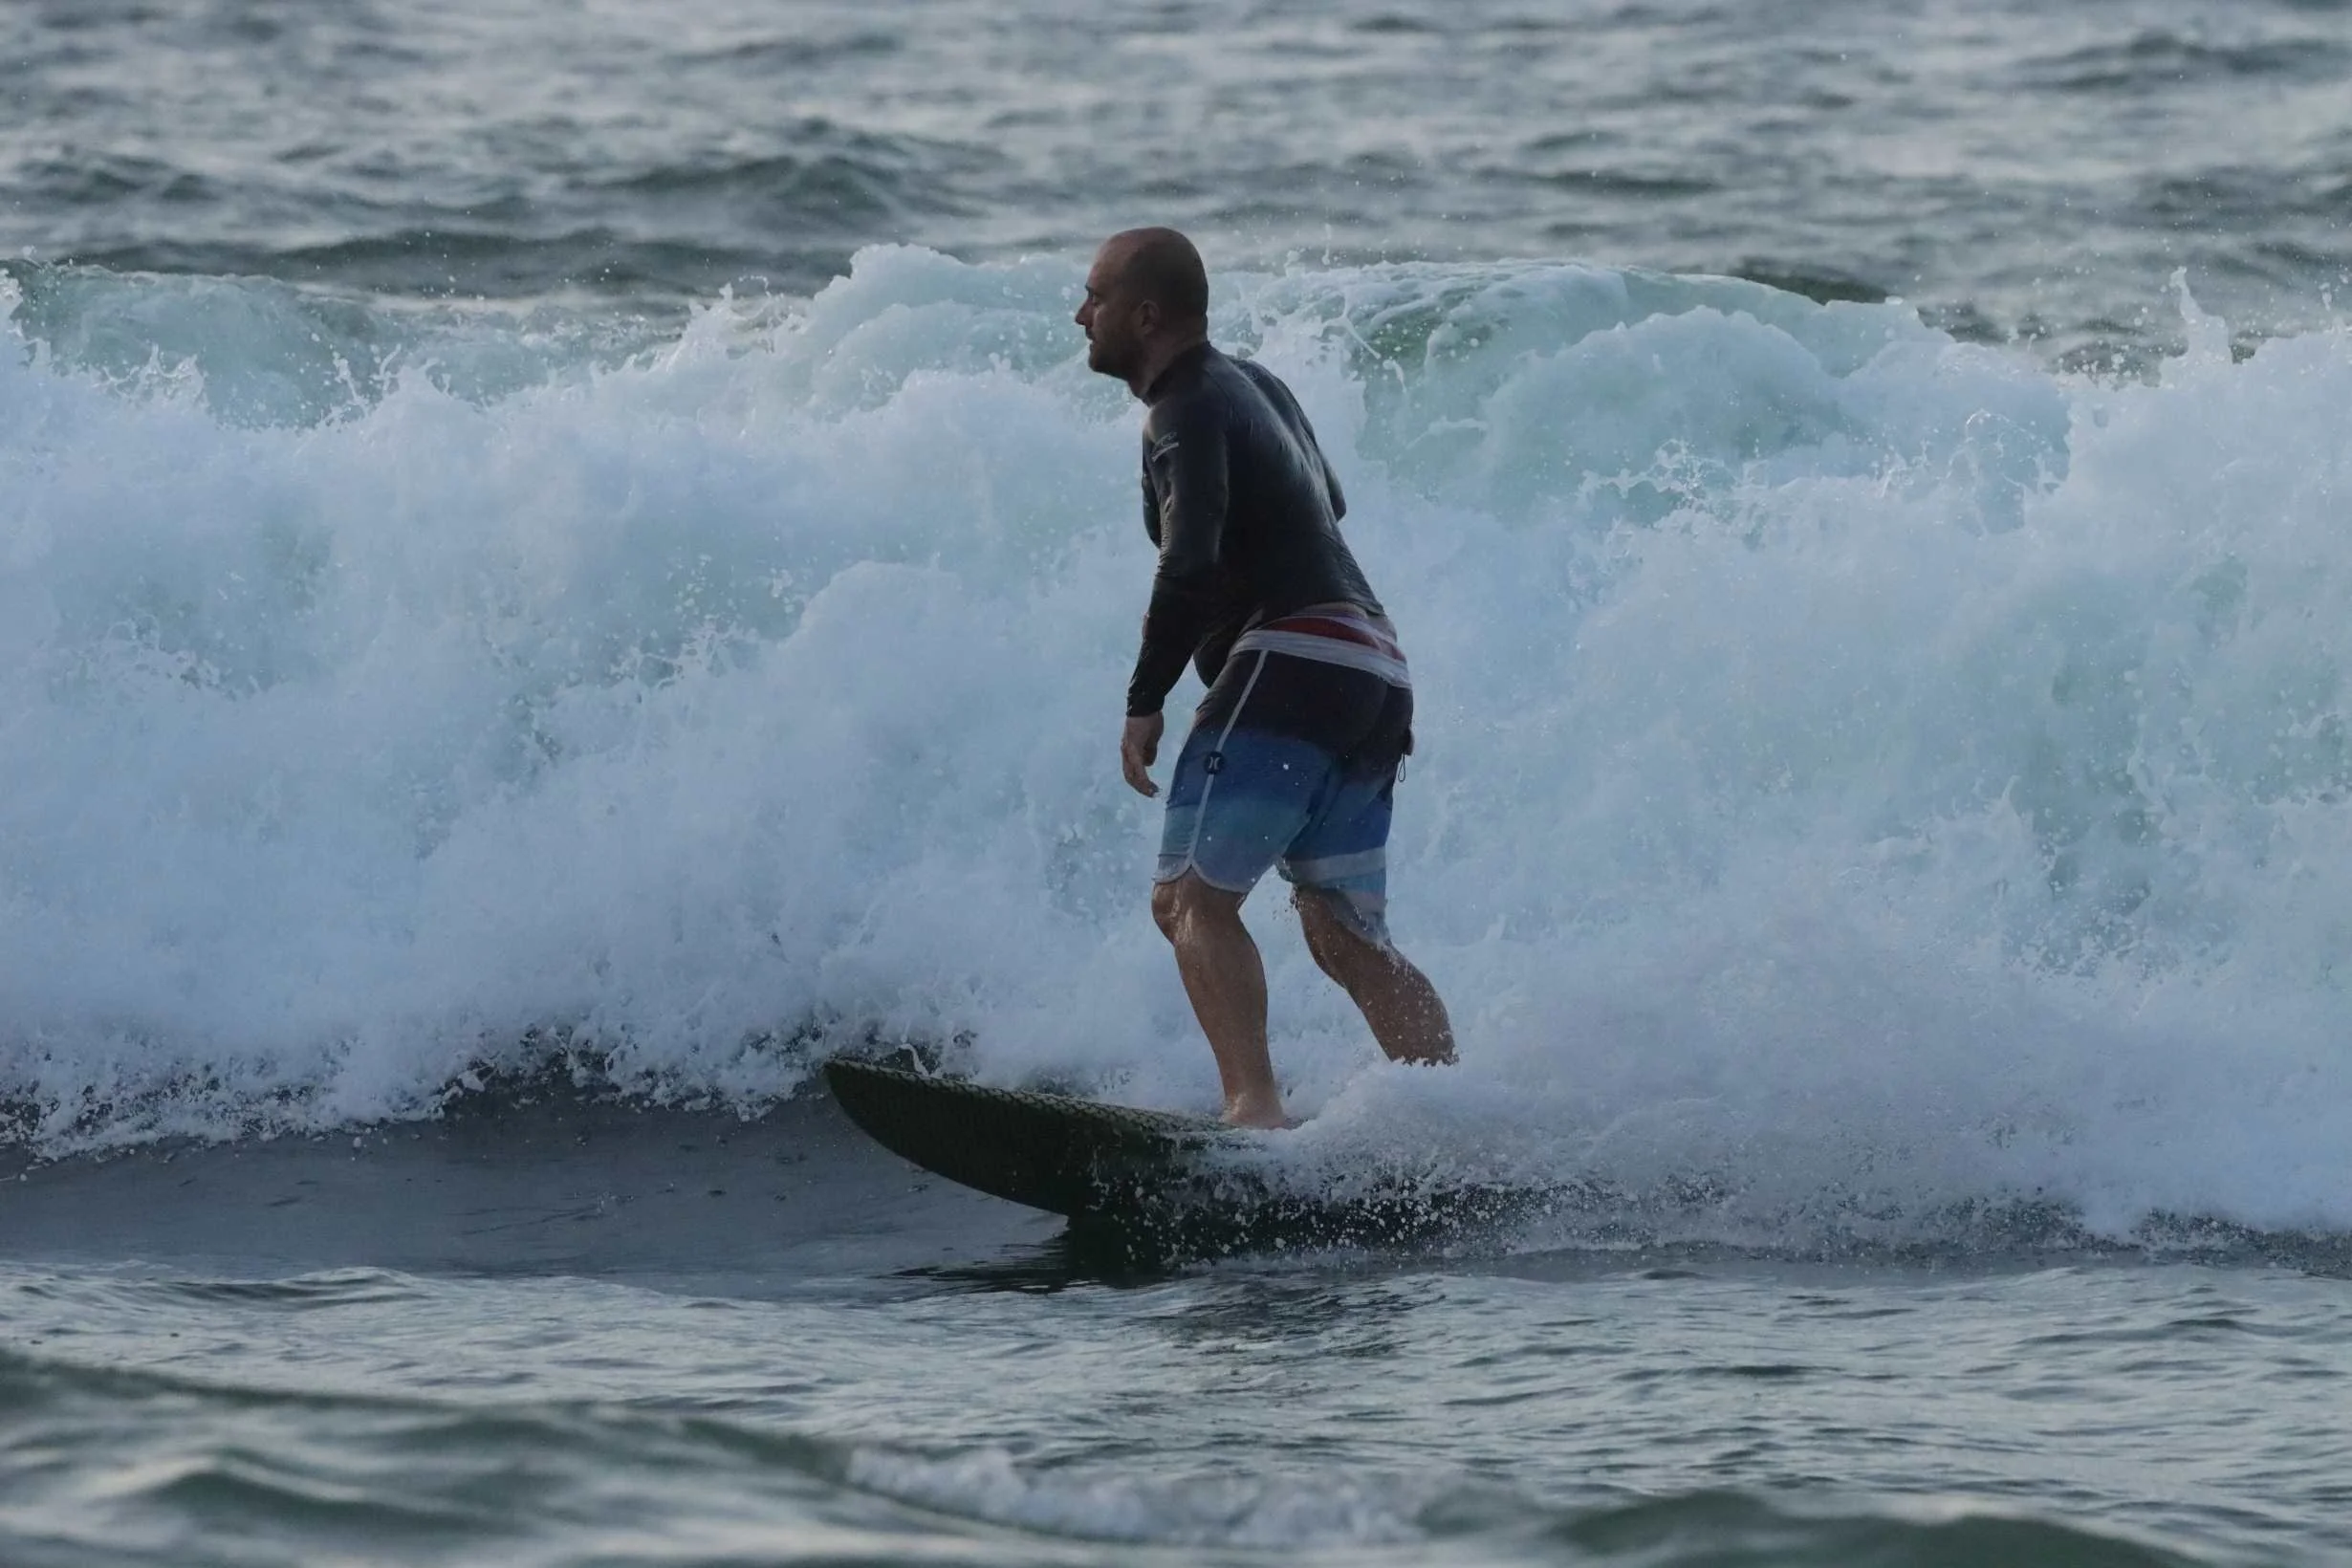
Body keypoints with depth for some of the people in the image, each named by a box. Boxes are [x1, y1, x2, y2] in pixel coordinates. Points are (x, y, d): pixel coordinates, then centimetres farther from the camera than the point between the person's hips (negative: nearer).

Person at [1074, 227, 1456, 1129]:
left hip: (1295, 660, -10)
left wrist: (1144, 703, -17)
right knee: (1347, 938, 11)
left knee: (1191, 899, -15)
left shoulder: (1188, 410, -5)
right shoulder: (1256, 387, 23)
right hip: (1378, 671, 10)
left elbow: (1192, 562, -20)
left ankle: (1255, 1110, -31)